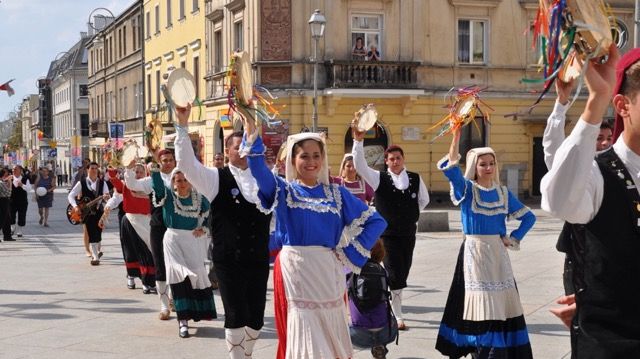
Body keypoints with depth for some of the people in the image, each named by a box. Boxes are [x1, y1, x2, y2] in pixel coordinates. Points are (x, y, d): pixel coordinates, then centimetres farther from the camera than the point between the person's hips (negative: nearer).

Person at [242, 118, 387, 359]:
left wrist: (350, 253, -1)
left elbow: (376, 221, 8)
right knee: (303, 337, 0)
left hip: (328, 274, 2)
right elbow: (257, 167, -14)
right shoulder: (283, 191, 4)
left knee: (330, 334, 10)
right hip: (293, 273, -2)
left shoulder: (336, 193, 9)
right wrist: (250, 124, -26)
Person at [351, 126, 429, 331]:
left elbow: (424, 200, 20)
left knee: (402, 275, 9)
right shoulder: (379, 179, -5)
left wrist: (411, 215, 12)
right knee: (395, 275, -6)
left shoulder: (415, 179, 3)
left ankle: (391, 307, 27)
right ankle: (397, 317, 2)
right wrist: (358, 141, -29)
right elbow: (360, 165, -18)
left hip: (408, 234, 4)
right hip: (388, 235, -3)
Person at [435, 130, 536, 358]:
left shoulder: (503, 193, 6)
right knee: (479, 303, -1)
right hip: (474, 252, -3)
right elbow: (450, 167, -21)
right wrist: (457, 134, -30)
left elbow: (528, 217, 14)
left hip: (497, 253, 3)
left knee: (501, 302, 5)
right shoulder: (466, 188, -3)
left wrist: (513, 239, 2)